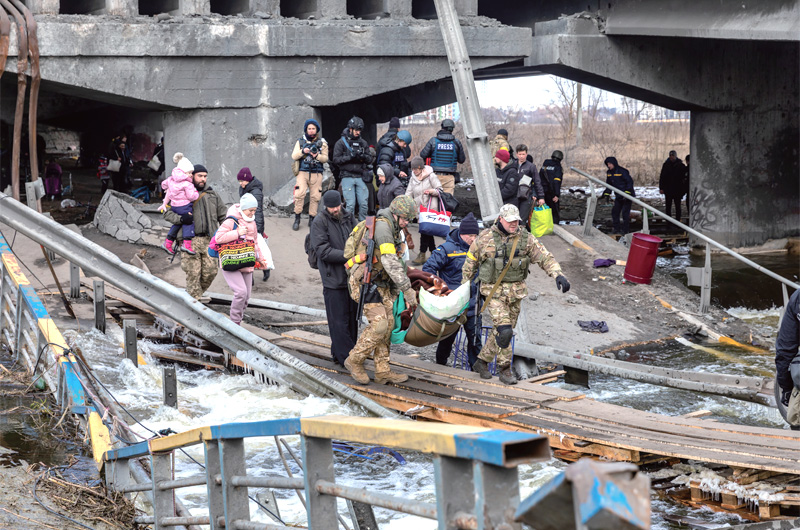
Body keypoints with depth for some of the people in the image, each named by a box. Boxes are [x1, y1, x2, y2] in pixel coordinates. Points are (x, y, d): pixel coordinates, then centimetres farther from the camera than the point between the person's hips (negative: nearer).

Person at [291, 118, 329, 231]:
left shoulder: (322, 143, 10)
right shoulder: (300, 142, 10)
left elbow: (325, 158, 5)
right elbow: (294, 156, 3)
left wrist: (317, 156, -15)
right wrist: (303, 151, -15)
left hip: (316, 174, 1)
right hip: (303, 172, -1)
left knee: (315, 196, 0)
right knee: (299, 194, -15)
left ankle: (312, 219, 11)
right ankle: (297, 219, -8)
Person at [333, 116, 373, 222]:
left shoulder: (363, 143, 14)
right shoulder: (341, 142, 3)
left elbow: (370, 160, 13)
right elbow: (336, 159, -4)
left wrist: (364, 156, -10)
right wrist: (350, 157, -15)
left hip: (360, 177, 3)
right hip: (347, 177, -3)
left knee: (363, 204, 0)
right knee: (350, 204, -7)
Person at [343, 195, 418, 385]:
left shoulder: (394, 230, 14)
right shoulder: (382, 226, -19)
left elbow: (396, 262, 22)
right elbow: (391, 263, -25)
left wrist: (395, 291, 20)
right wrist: (408, 290, -25)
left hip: (380, 283, 10)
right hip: (365, 282, -10)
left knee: (388, 323, 6)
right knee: (379, 324, -16)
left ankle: (382, 371, 10)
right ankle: (354, 361, 1)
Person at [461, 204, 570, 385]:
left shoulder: (525, 238, 1)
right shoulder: (485, 238, -4)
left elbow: (545, 257, -3)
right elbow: (471, 261, 6)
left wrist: (558, 275, -20)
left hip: (516, 291, 4)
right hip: (494, 291, -4)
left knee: (501, 330, 11)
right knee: (504, 330, -17)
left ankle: (481, 362, 27)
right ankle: (505, 369, -2)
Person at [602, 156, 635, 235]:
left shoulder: (622, 171, -17)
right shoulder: (609, 173, 7)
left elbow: (630, 181, -17)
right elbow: (609, 184, 17)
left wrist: (627, 192, -24)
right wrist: (606, 193, 6)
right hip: (618, 197, 8)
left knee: (625, 213, -9)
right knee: (615, 212, 7)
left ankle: (624, 230, -3)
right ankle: (616, 229, 16)